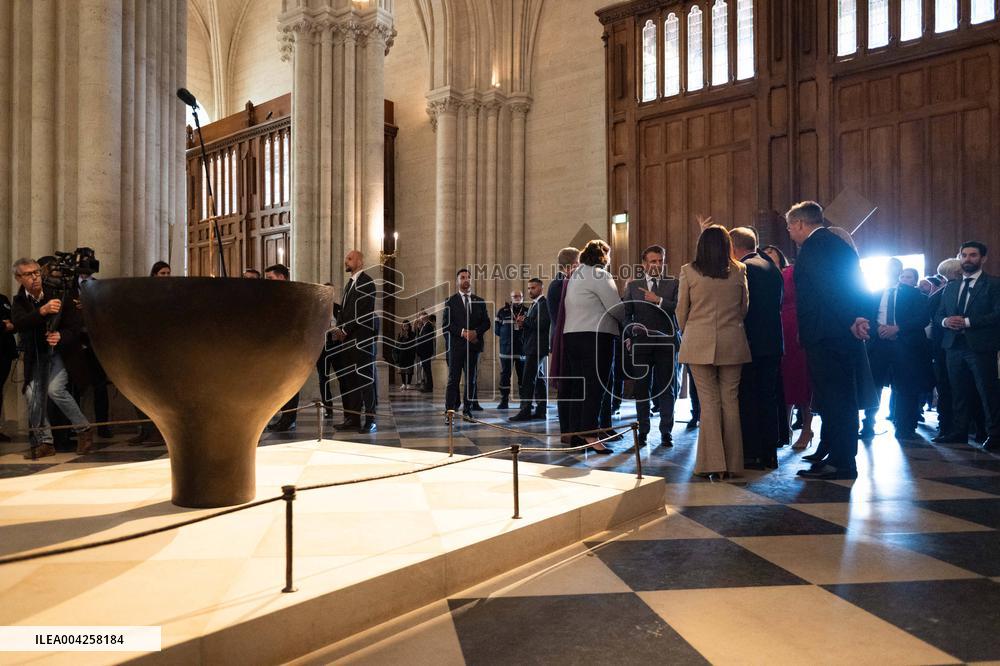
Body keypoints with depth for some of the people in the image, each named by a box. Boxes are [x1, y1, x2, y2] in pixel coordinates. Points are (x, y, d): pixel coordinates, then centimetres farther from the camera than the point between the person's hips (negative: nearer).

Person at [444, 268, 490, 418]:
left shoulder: (479, 302, 14)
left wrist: (476, 332, -10)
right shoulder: (450, 302, 4)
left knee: (471, 379, 7)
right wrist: (462, 332, -16)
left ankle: (467, 410, 14)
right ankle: (450, 411, -4)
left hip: (474, 344, 3)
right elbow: (446, 323, -5)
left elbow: (486, 322, 8)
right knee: (453, 379, -5)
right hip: (456, 345, -3)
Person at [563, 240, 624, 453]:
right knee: (596, 386, -7)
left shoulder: (575, 276, 19)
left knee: (579, 387, 10)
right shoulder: (600, 275, -8)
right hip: (595, 335, -8)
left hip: (572, 335, 8)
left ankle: (577, 434, 14)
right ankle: (590, 435, -9)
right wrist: (627, 323, 7)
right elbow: (616, 308, -11)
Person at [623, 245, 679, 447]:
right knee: (641, 388, 2)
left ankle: (666, 432, 10)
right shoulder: (632, 285, 12)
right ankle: (643, 430, 11)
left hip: (666, 342, -1)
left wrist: (659, 300, -14)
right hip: (641, 342, 1)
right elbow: (626, 314, 10)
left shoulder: (673, 283, 8)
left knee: (667, 388, 2)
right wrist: (628, 335, -4)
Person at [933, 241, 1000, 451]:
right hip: (954, 346, 5)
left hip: (981, 347, -5)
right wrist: (945, 321, -5)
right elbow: (938, 314, 17)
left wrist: (967, 321, -17)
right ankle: (960, 432, 17)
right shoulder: (950, 287, 17)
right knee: (959, 393, 10)